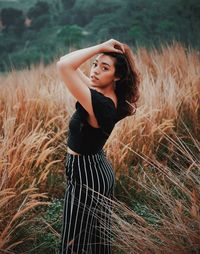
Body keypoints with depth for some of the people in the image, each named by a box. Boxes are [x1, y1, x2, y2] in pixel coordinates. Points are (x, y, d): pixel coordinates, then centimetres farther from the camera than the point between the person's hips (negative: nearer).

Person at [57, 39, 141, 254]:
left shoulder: (100, 104, -29)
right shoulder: (111, 96, -2)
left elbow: (63, 66, -36)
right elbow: (70, 66, 11)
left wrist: (100, 47, -27)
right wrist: (100, 52, -1)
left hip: (86, 178, -9)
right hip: (101, 171, 9)